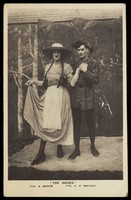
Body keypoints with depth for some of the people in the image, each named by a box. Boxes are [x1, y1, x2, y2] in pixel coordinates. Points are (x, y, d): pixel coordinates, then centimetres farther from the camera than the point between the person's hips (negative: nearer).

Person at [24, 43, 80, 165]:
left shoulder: (66, 67, 0)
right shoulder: (47, 67, 13)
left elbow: (72, 83, -6)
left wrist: (78, 71, -16)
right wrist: (34, 82, 9)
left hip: (61, 96, -3)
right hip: (49, 96, 3)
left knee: (60, 123, -1)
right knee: (45, 124, -3)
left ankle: (59, 148, 17)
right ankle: (41, 153, -4)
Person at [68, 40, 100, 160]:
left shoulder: (93, 63, -2)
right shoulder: (77, 63, 13)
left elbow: (96, 80, -14)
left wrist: (85, 70, -17)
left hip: (88, 96, -4)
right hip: (76, 96, 4)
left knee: (90, 122, 5)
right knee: (76, 123, 5)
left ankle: (92, 146, 24)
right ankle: (77, 149, 13)